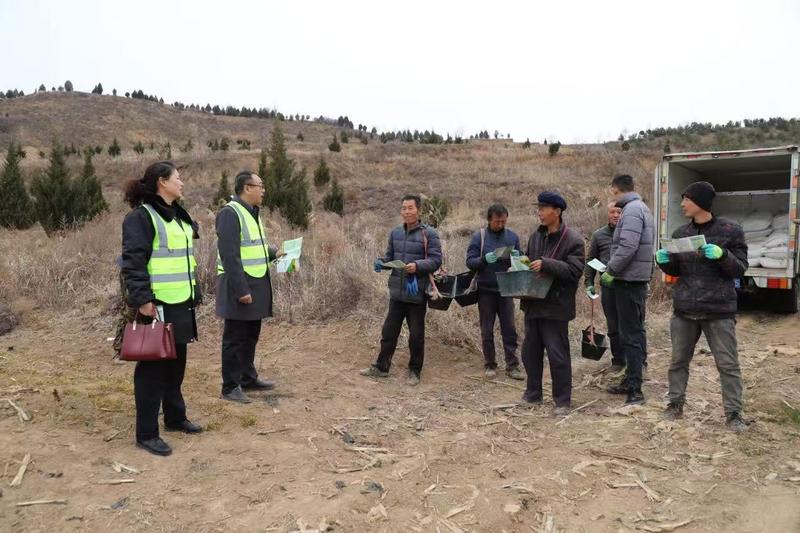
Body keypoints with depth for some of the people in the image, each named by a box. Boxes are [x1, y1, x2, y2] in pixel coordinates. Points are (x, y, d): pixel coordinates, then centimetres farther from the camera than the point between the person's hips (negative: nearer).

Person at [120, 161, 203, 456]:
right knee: (153, 367, 0)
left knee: (176, 364, 18)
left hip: (181, 303, 9)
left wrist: (195, 293, 20)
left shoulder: (178, 215, 16)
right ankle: (146, 433, 10)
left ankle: (175, 417, 33)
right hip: (157, 305, -9)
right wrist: (142, 299, -24)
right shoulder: (141, 216, -12)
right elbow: (132, 262, -18)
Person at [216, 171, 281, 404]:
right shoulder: (230, 213, -16)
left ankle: (248, 377, 31)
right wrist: (241, 289, -25)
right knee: (235, 338, 0)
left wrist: (273, 253, 8)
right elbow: (229, 255, -22)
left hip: (256, 283, 9)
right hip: (239, 285, -9)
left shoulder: (251, 212, 15)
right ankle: (230, 387, 10)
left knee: (251, 335, 18)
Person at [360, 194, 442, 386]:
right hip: (397, 291, 5)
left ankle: (414, 371, 23)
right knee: (389, 331, 12)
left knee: (416, 335, 7)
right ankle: (381, 367, 26)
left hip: (417, 293, -4)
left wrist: (417, 266, -26)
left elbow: (436, 260, -11)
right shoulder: (395, 233, 8)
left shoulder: (429, 234, -8)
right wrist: (380, 262, -5)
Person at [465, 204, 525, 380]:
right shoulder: (478, 236, -3)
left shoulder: (512, 237, 4)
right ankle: (489, 365, 19)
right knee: (487, 331, 7)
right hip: (485, 291, -1)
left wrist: (517, 258, -14)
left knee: (509, 329, 2)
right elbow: (470, 262, -6)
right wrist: (485, 260, -25)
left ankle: (512, 366, 9)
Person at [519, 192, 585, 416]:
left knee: (557, 354, -1)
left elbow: (574, 270, -19)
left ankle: (562, 400, 13)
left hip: (556, 306, -7)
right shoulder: (536, 236, 11)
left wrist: (546, 265, -26)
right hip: (533, 303, 7)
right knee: (530, 351, 16)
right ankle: (533, 394, 31)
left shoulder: (573, 239, -10)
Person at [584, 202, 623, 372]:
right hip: (608, 286, 2)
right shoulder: (598, 235, 9)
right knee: (613, 327, 9)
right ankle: (618, 360, 21)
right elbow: (590, 261, 11)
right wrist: (589, 283, 4)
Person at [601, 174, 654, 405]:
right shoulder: (642, 208, 18)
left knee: (631, 335, -7)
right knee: (633, 332, 15)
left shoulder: (632, 210, -14)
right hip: (637, 279, 10)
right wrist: (612, 269, 15)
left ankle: (634, 390, -4)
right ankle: (631, 380, 24)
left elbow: (627, 247, -24)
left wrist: (610, 271, -14)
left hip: (629, 281, -10)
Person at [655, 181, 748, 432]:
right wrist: (664, 261, -7)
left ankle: (733, 413, 15)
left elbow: (740, 269, -5)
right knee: (679, 360, 11)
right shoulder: (680, 233, 7)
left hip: (719, 310, -4)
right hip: (684, 309, 4)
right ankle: (675, 404, 25)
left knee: (728, 364, 3)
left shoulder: (730, 230, -4)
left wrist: (722, 255, -23)